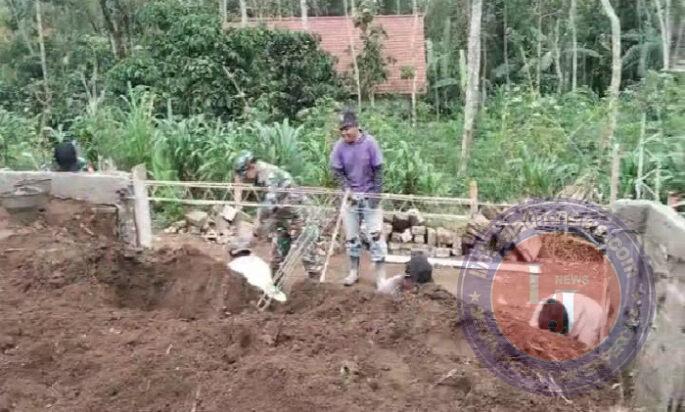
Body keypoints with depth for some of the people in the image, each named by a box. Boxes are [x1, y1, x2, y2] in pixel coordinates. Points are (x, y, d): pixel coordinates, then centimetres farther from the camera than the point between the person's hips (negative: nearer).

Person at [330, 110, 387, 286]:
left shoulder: (370, 142, -13)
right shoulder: (339, 146, -9)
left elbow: (378, 169, -8)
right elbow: (337, 171, -3)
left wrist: (376, 194, -12)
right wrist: (348, 189, -16)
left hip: (370, 196, -2)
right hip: (351, 196, 3)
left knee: (375, 234, -2)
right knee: (351, 235, 11)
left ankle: (380, 274, 6)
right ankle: (353, 271, 25)